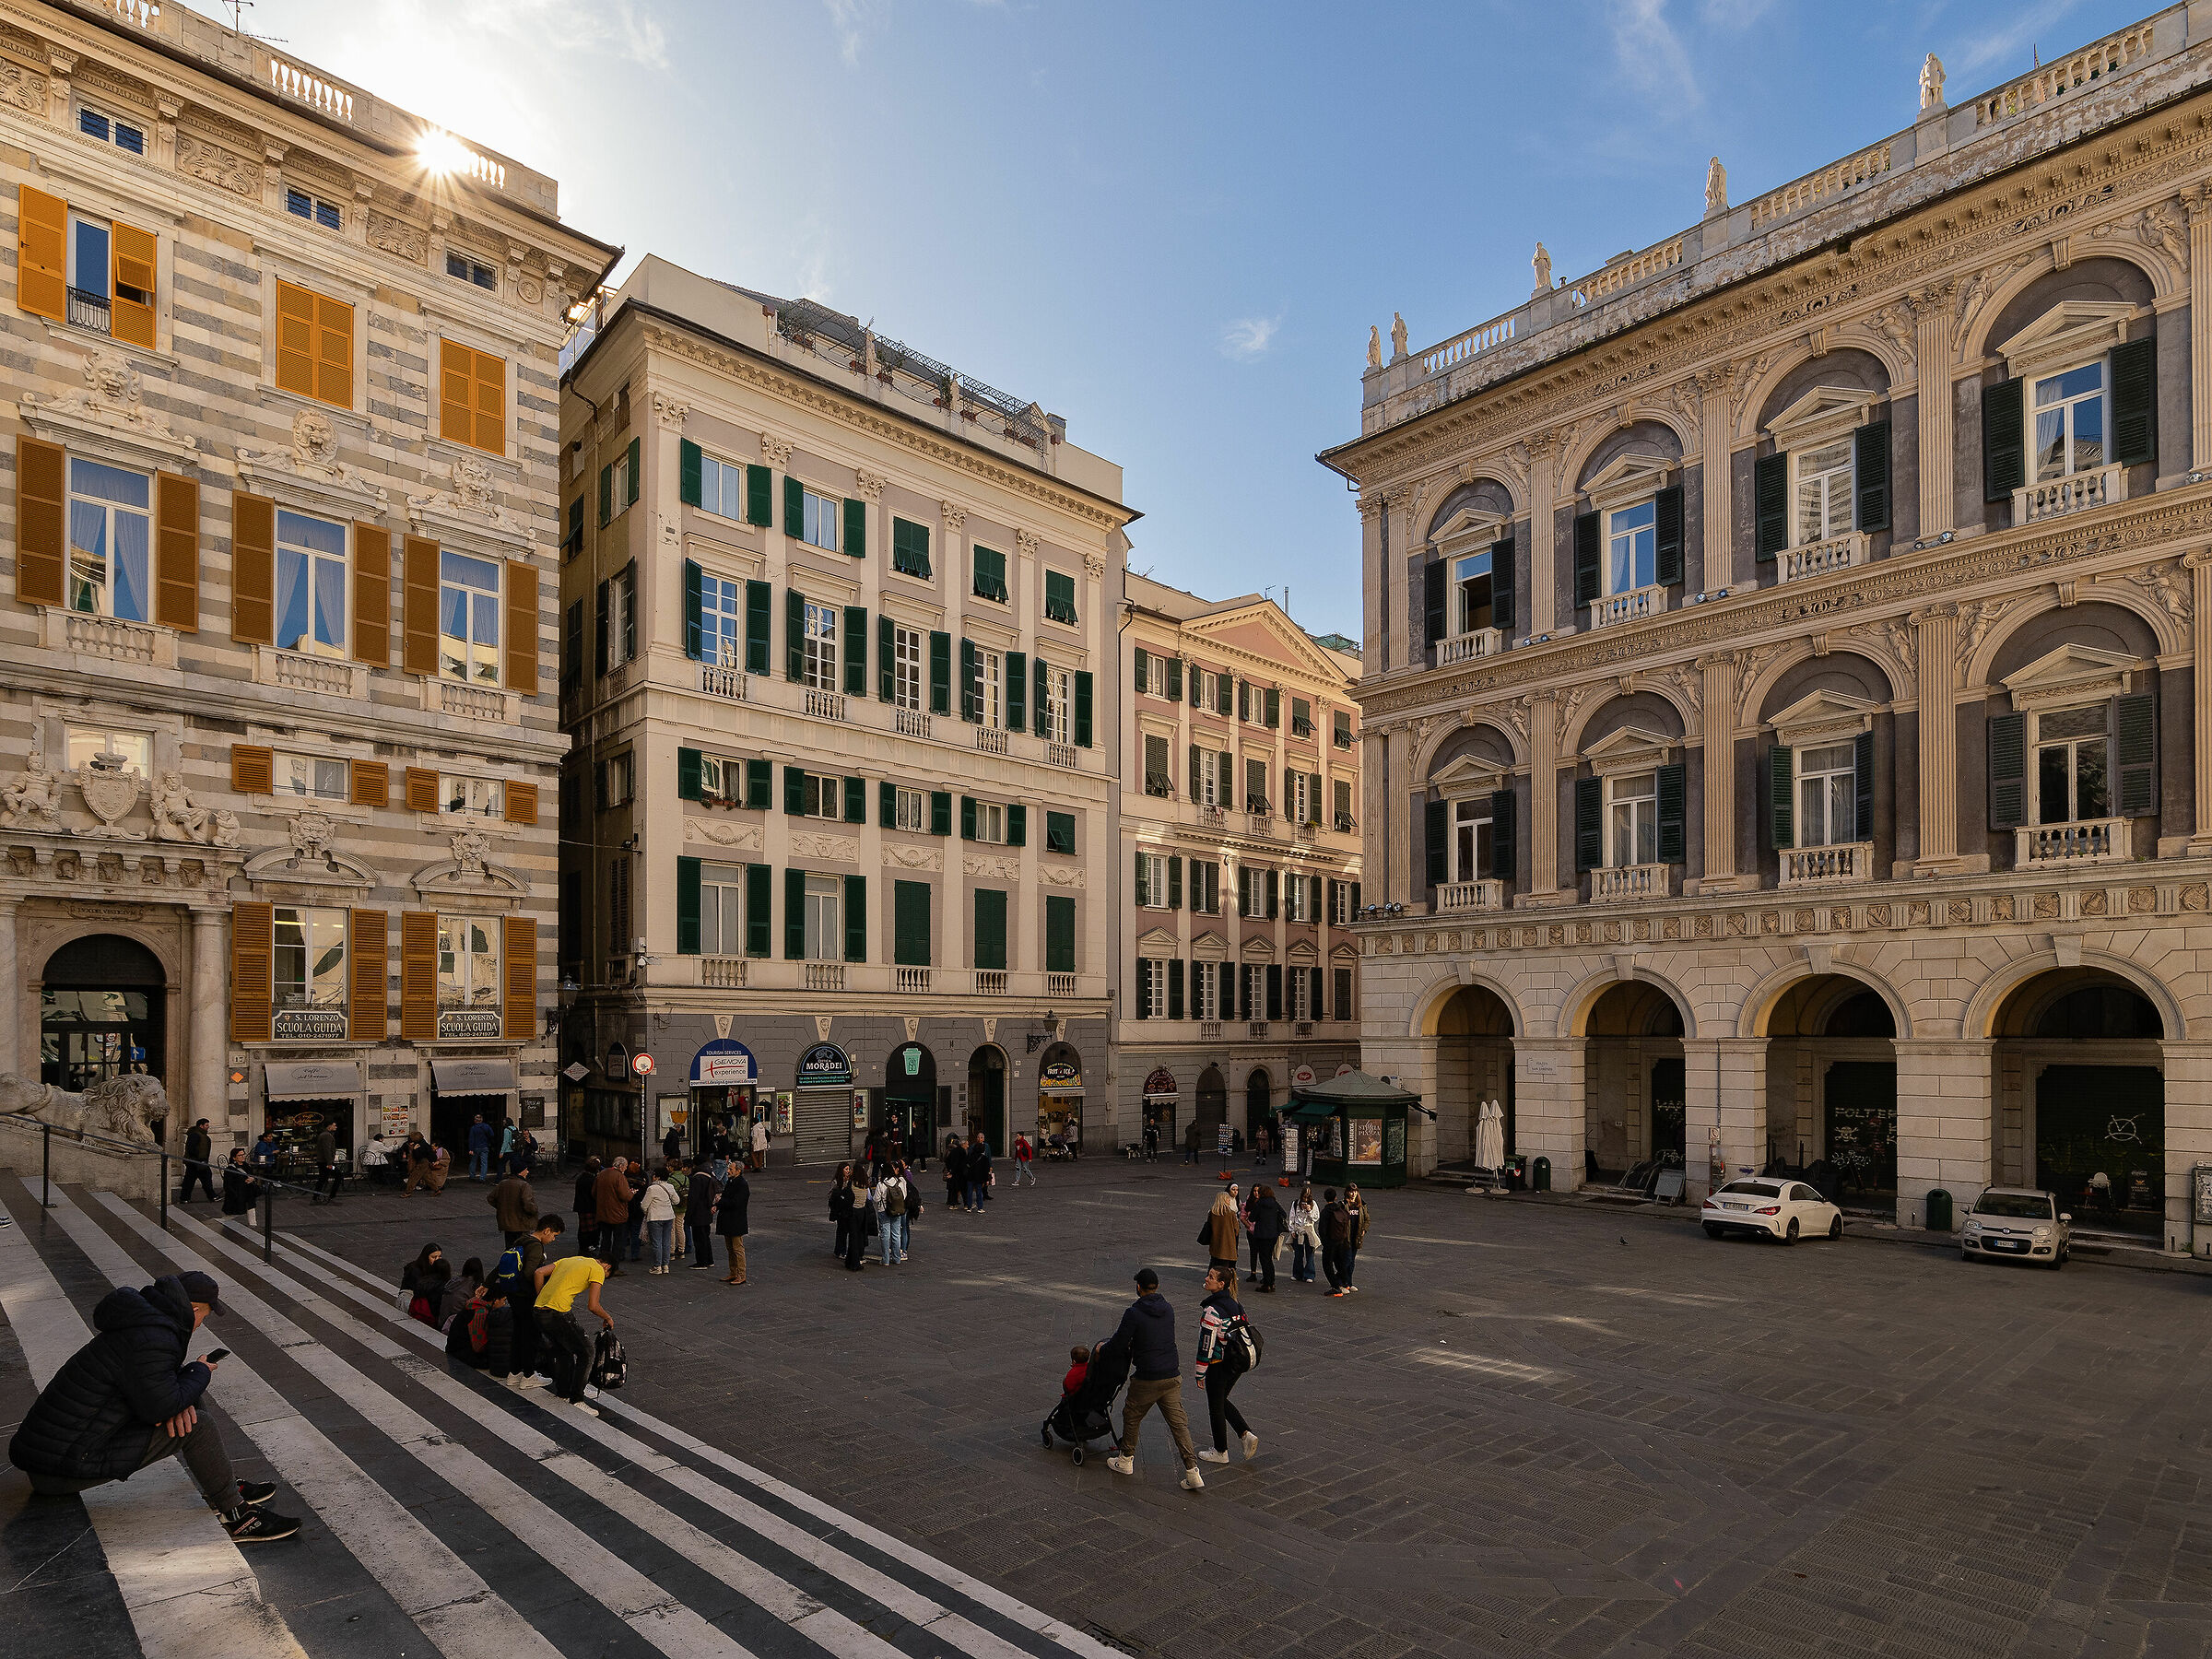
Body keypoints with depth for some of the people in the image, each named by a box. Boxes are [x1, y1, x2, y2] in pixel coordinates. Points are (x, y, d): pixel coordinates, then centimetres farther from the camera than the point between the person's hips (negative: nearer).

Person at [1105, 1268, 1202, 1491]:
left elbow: (1119, 1343, -7)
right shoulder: (1168, 1310, 7)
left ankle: (1125, 1461, 32)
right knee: (1178, 1422, 8)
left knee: (1131, 1416, 18)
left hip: (1147, 1380, -5)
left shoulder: (1134, 1313, -14)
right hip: (1172, 1376, 5)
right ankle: (1193, 1472, 1)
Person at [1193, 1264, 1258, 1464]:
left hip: (1218, 1365, -8)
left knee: (1216, 1406, 11)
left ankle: (1221, 1452, 24)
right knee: (1222, 1400, 25)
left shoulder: (1212, 1310, -24)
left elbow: (1206, 1344, -21)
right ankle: (1246, 1434, 14)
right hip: (1236, 1362, 8)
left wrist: (1200, 1374, -12)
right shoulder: (1235, 1303, 1)